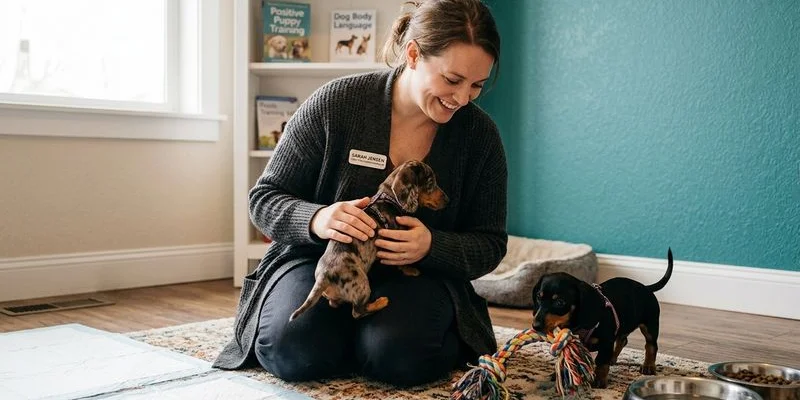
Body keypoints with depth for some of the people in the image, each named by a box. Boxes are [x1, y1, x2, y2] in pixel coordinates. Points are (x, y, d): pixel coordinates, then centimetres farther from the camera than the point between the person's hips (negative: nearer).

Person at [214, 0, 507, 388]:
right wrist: (314, 219, -29)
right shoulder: (335, 103, -12)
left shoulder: (479, 133, -6)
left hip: (416, 274, 0)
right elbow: (264, 197, -5)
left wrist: (432, 247, -23)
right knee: (293, 349, -30)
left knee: (398, 356, -32)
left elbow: (489, 244, 0)